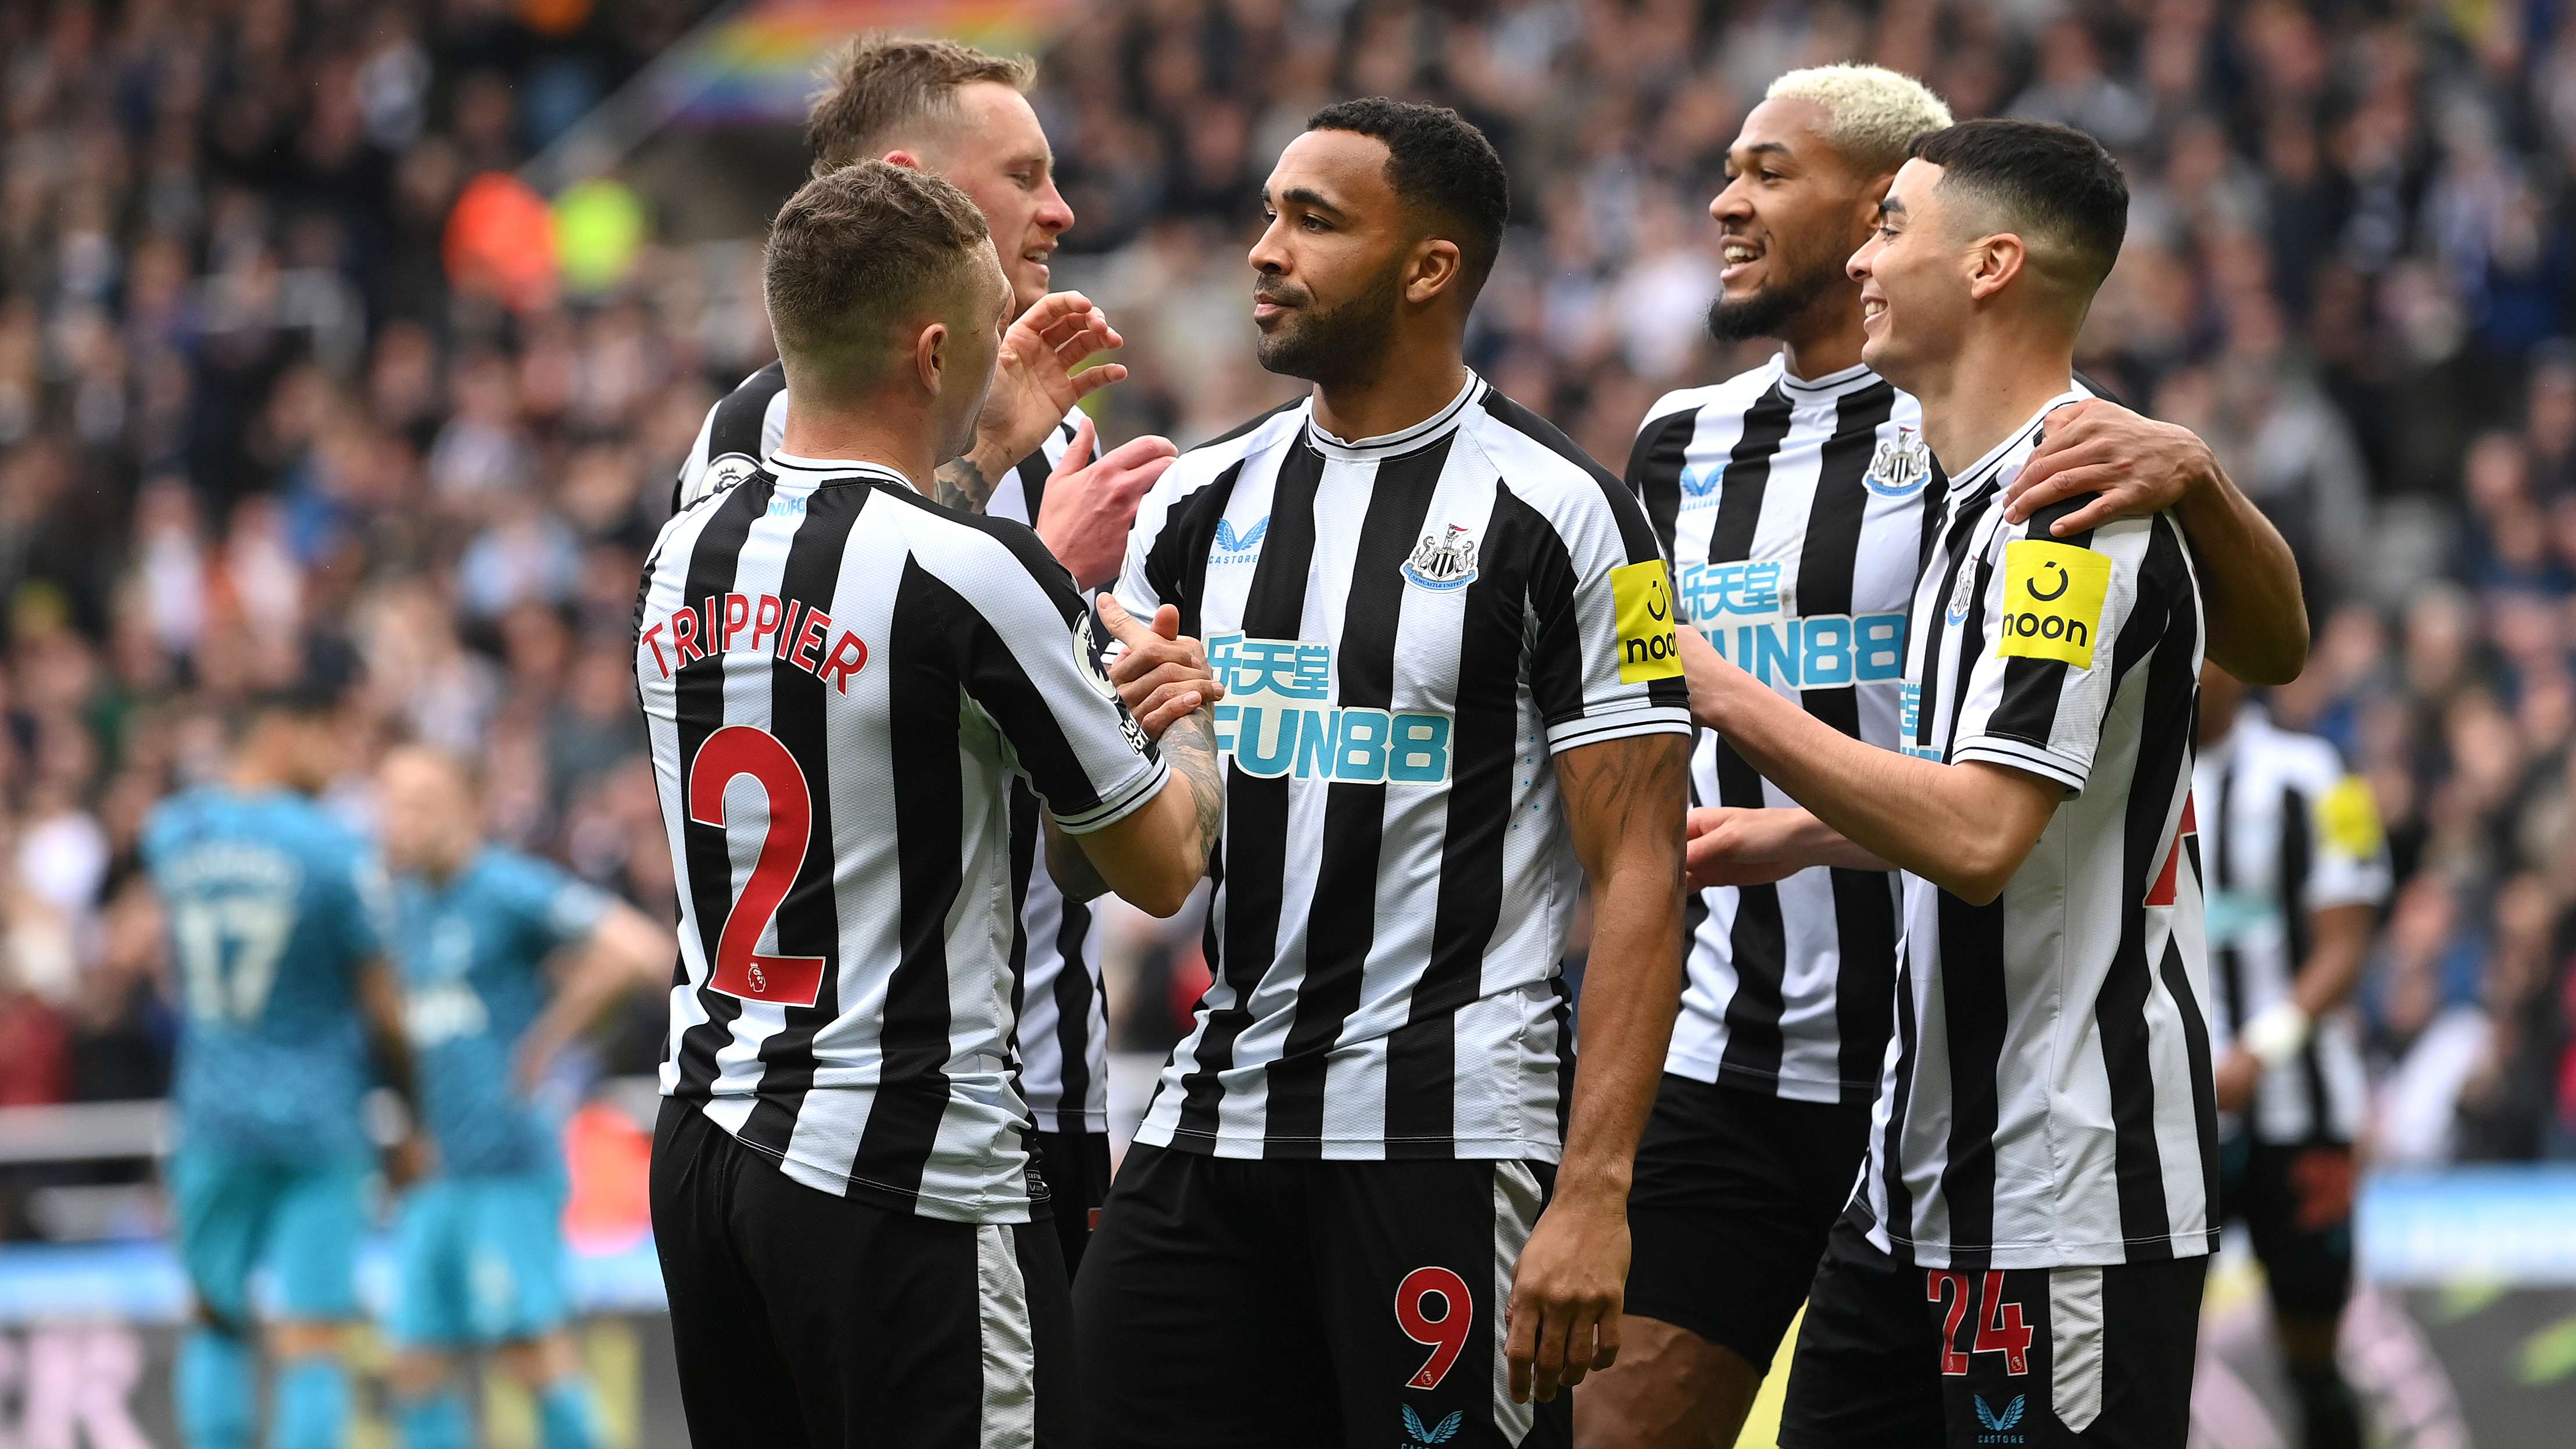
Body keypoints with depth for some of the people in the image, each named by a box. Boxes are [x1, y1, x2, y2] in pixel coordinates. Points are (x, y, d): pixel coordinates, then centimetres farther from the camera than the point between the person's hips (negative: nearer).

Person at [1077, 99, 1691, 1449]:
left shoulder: (1554, 514, -6)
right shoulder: (1201, 503, 11)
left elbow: (1637, 874, -9)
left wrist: (1594, 1191, -17)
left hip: (1445, 1134, -6)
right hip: (1212, 1122, 6)